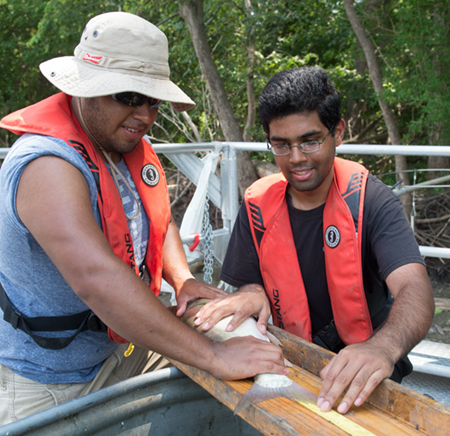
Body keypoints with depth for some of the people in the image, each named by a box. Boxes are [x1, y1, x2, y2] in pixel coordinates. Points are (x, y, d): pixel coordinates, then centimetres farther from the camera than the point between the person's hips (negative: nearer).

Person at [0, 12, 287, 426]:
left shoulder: (132, 144, -2)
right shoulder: (47, 167, -31)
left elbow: (157, 222, 11)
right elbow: (95, 278, -43)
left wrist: (183, 280, -10)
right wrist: (214, 357, -44)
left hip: (126, 344, 7)